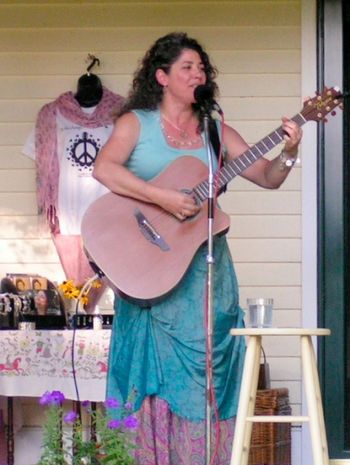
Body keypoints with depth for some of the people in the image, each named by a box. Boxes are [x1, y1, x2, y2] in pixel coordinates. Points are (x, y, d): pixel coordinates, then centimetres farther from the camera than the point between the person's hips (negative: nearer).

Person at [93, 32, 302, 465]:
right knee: (158, 371, -2)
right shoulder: (136, 123, 0)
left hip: (207, 273, 4)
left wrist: (288, 152, -11)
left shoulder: (216, 132, 12)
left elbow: (268, 177, 9)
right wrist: (163, 198, -25)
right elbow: (103, 168, -18)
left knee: (208, 375, 3)